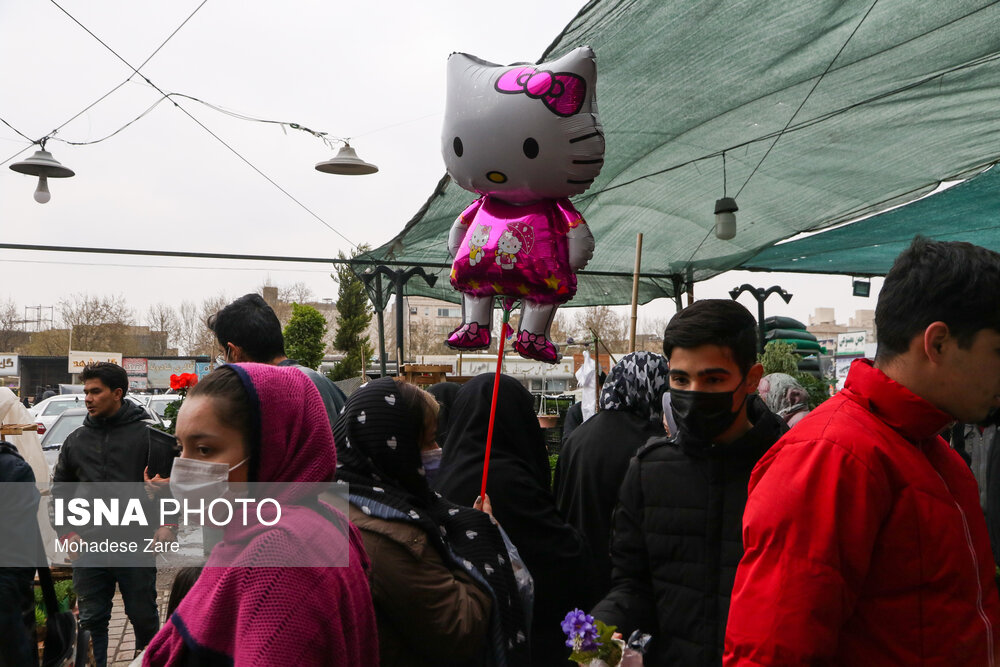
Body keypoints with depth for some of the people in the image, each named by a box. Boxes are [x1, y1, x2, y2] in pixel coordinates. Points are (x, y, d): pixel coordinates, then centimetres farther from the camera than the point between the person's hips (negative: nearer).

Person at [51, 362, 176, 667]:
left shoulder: (149, 434, -4)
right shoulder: (76, 440, 9)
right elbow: (60, 491, 16)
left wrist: (168, 525, -13)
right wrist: (67, 533, 5)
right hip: (88, 550, 3)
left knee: (144, 617, 9)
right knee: (91, 620, 10)